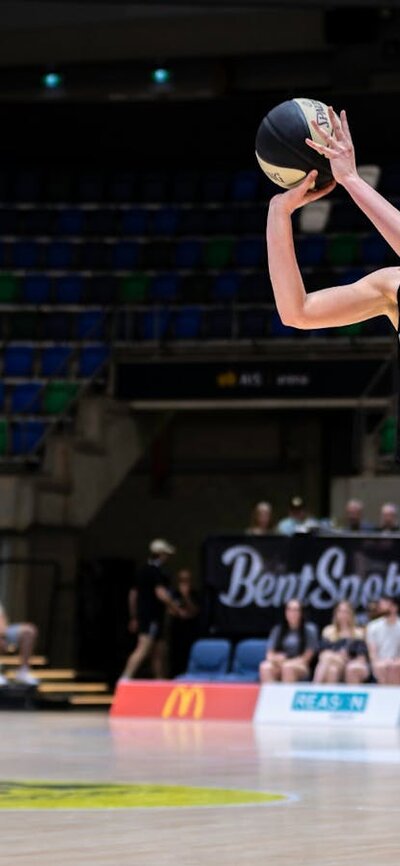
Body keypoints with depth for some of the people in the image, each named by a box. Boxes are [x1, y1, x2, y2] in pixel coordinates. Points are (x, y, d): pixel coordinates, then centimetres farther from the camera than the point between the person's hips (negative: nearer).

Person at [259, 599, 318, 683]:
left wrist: (286, 662, -15)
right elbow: (270, 653, 9)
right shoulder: (278, 630, 11)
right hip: (279, 667, 3)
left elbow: (307, 657, -3)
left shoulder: (309, 630, 0)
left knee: (288, 667, -38)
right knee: (265, 667, -31)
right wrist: (275, 658, -16)